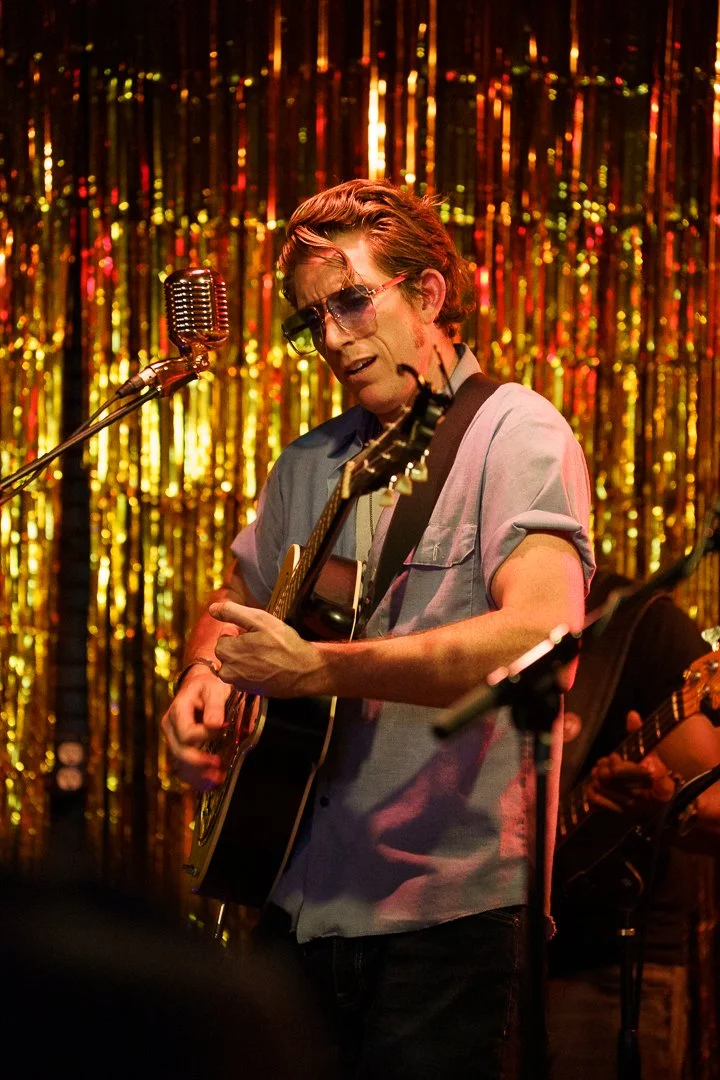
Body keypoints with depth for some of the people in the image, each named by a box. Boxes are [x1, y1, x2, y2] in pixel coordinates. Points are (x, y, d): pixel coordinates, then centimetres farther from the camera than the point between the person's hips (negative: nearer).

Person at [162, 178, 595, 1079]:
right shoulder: (309, 465, 14)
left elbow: (540, 634, -25)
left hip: (441, 911, -6)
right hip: (298, 896, 7)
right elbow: (234, 606, 27)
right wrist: (205, 678, 3)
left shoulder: (513, 432, -9)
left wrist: (318, 669, -25)